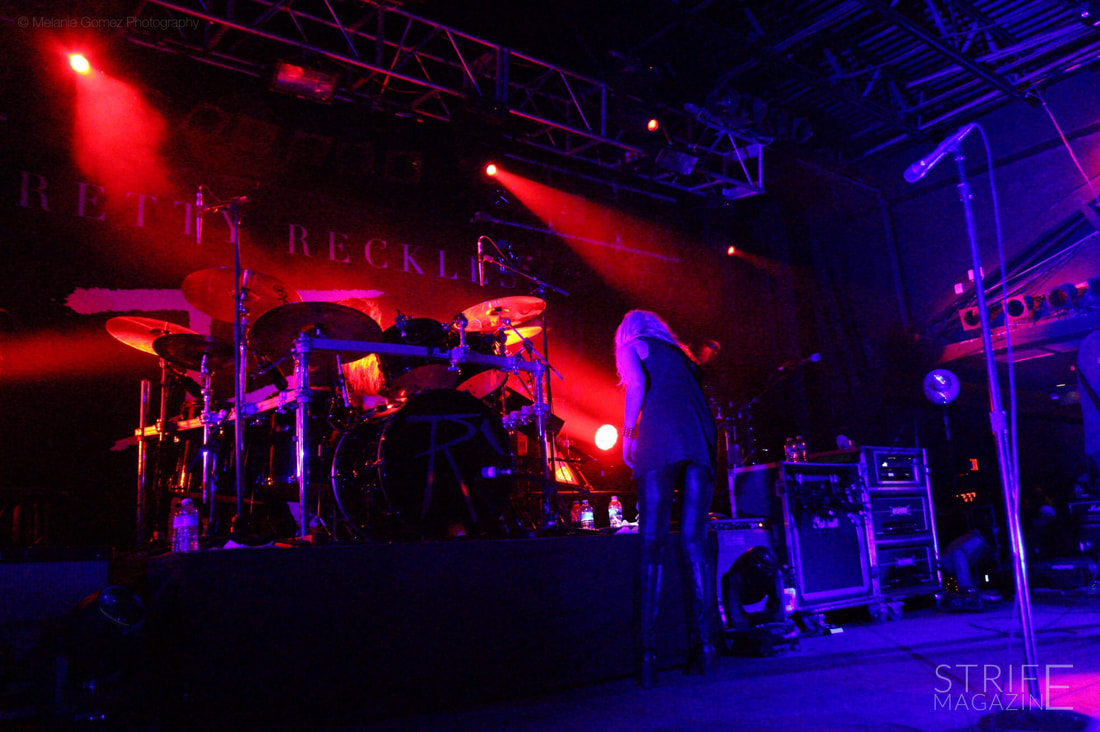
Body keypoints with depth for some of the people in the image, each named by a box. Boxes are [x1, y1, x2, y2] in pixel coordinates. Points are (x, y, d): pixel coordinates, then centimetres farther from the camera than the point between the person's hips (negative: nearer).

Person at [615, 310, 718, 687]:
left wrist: (628, 432, 3)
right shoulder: (681, 354, 33)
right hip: (700, 443, 5)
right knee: (694, 542, 5)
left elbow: (637, 383, -2)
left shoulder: (632, 346, 17)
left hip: (659, 442, -4)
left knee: (652, 545, -6)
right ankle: (703, 642, -1)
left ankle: (647, 652, -12)